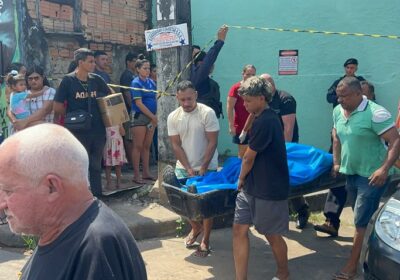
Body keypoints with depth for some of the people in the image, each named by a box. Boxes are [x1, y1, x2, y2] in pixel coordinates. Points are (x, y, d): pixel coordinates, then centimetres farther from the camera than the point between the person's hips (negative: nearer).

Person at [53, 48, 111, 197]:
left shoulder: (96, 79, 3)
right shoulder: (68, 80, -8)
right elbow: (57, 107, -5)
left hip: (98, 129, 4)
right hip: (79, 130, -4)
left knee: (96, 165, 12)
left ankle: (97, 195, 24)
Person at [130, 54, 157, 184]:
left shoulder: (151, 82, 10)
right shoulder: (136, 83, -9)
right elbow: (139, 104, -14)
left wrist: (155, 117, -1)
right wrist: (153, 116, -13)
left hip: (151, 117, 6)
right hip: (139, 116, -6)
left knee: (147, 146, 11)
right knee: (138, 146, -2)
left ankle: (146, 173, 19)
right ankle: (136, 175, 4)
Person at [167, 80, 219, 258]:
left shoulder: (207, 113, -14)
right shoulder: (173, 117, -3)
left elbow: (213, 142, -13)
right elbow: (176, 145, -2)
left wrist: (203, 168, -15)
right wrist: (188, 169, -10)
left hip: (206, 168, -3)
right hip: (183, 168, 4)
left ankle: (205, 240, 16)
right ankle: (195, 228, 38)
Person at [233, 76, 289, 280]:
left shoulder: (264, 122, -22)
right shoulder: (269, 117, 8)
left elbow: (248, 158, -13)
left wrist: (241, 179, 4)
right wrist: (245, 180, 15)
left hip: (269, 190, -9)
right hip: (251, 187, 9)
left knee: (271, 234, 10)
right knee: (239, 229, 6)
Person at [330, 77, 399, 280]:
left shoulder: (375, 113, -22)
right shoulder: (338, 111, 1)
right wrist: (337, 162, 15)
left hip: (371, 176, -7)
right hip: (350, 173, 7)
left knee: (362, 222, -2)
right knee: (361, 219, 19)